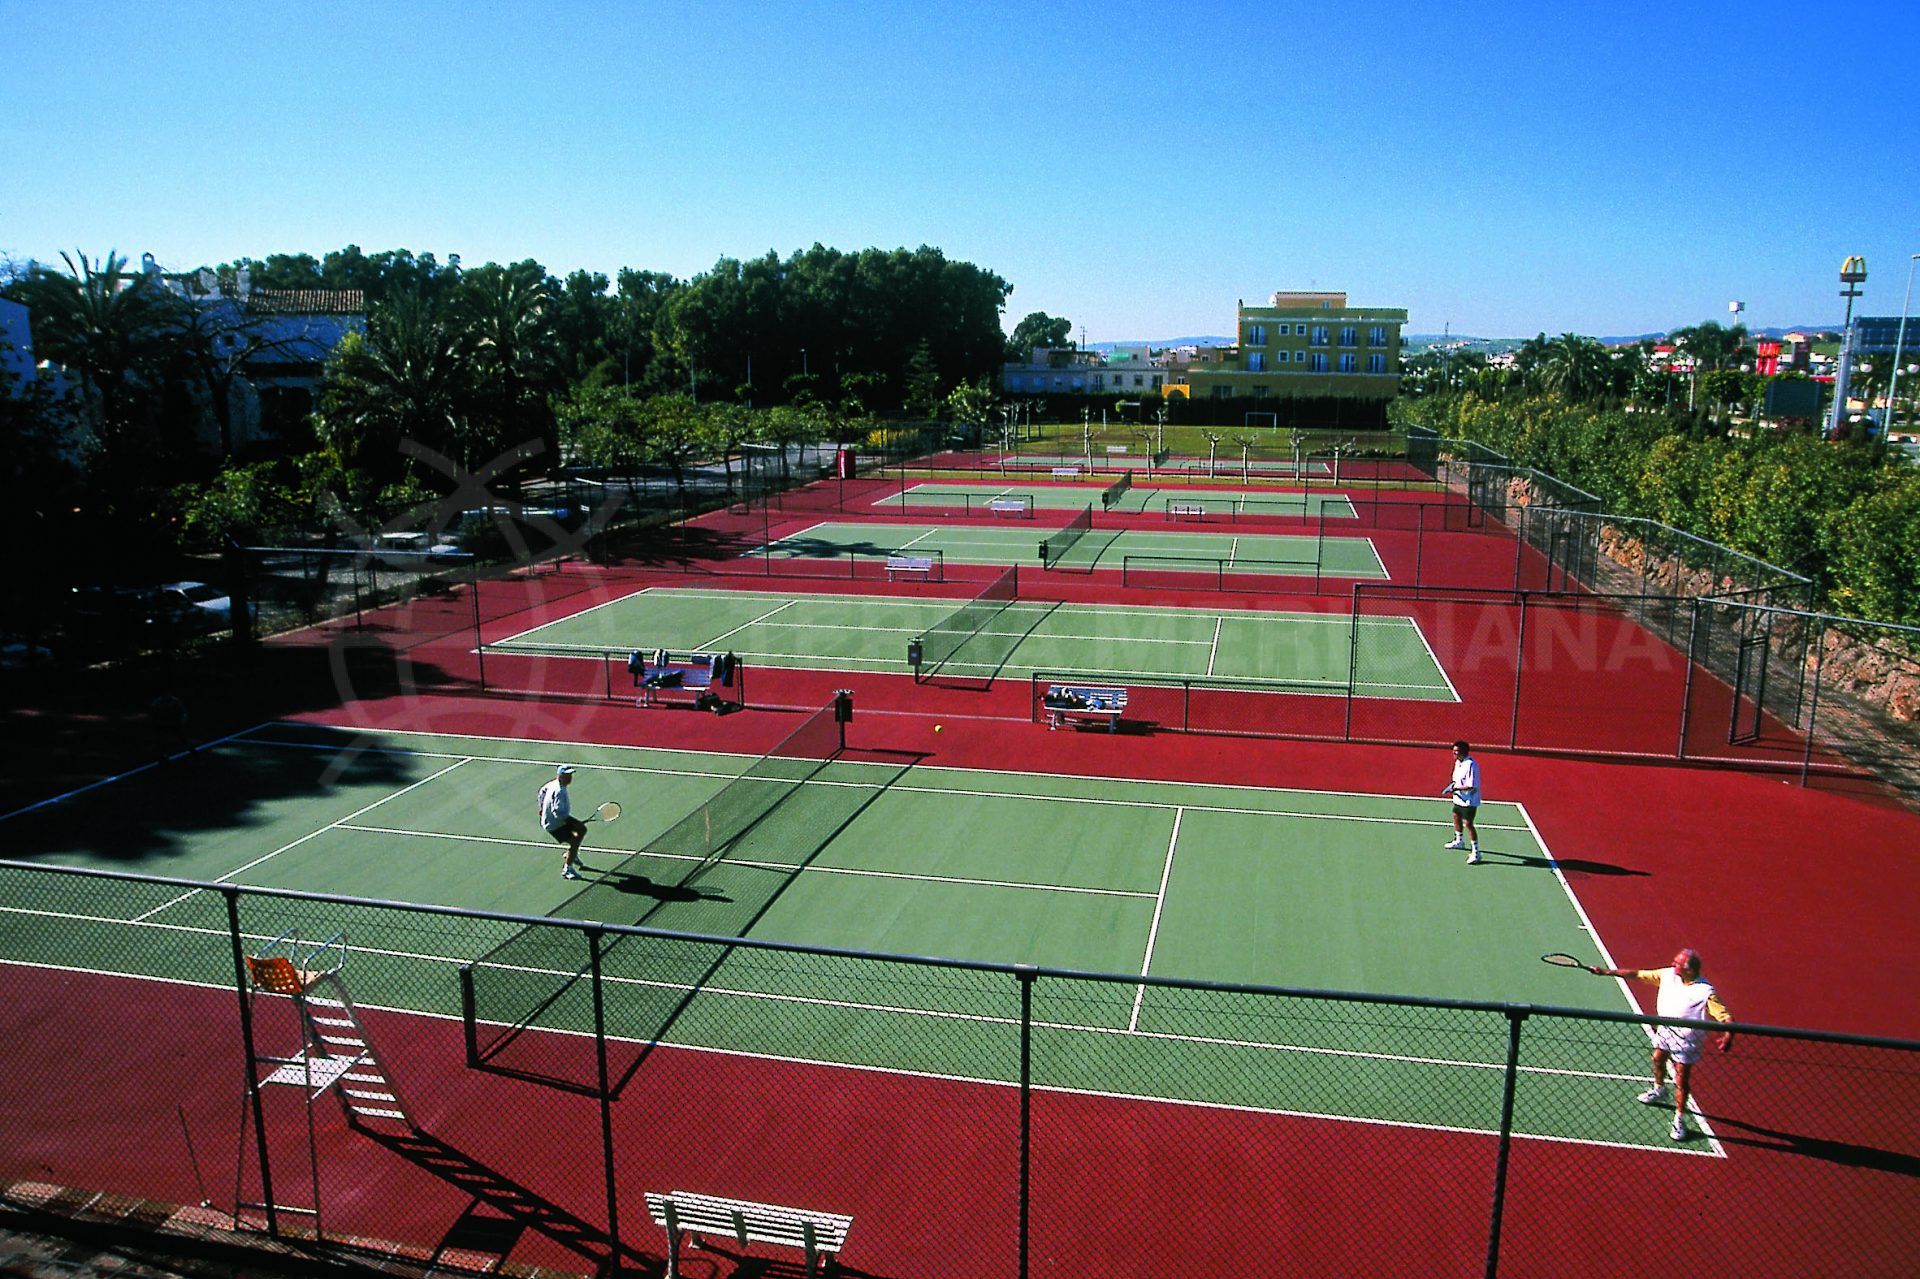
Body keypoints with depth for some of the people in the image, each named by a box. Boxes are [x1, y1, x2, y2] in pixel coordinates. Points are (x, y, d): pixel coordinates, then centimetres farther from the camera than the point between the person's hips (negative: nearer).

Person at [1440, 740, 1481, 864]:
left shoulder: (1471, 765, -26)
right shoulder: (1458, 762, 5)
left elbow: (1471, 786, -28)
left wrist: (1456, 788, -25)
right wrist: (1452, 785, 2)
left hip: (1469, 801, -10)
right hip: (1459, 798, 10)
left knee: (1468, 824, -9)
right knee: (1456, 817, 25)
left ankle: (1476, 852, -1)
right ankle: (1459, 841, 48)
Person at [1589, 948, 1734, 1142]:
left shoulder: (1705, 992, -28)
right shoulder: (1667, 975, -13)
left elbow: (1726, 1016, -29)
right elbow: (1637, 974, -5)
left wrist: (1729, 1035, -49)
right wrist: (1606, 972, -7)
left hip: (1686, 1040, -6)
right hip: (1664, 1030, 6)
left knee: (1681, 1080, 1)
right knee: (1658, 1060, 27)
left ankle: (1679, 1119, 20)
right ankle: (1659, 1090, 57)